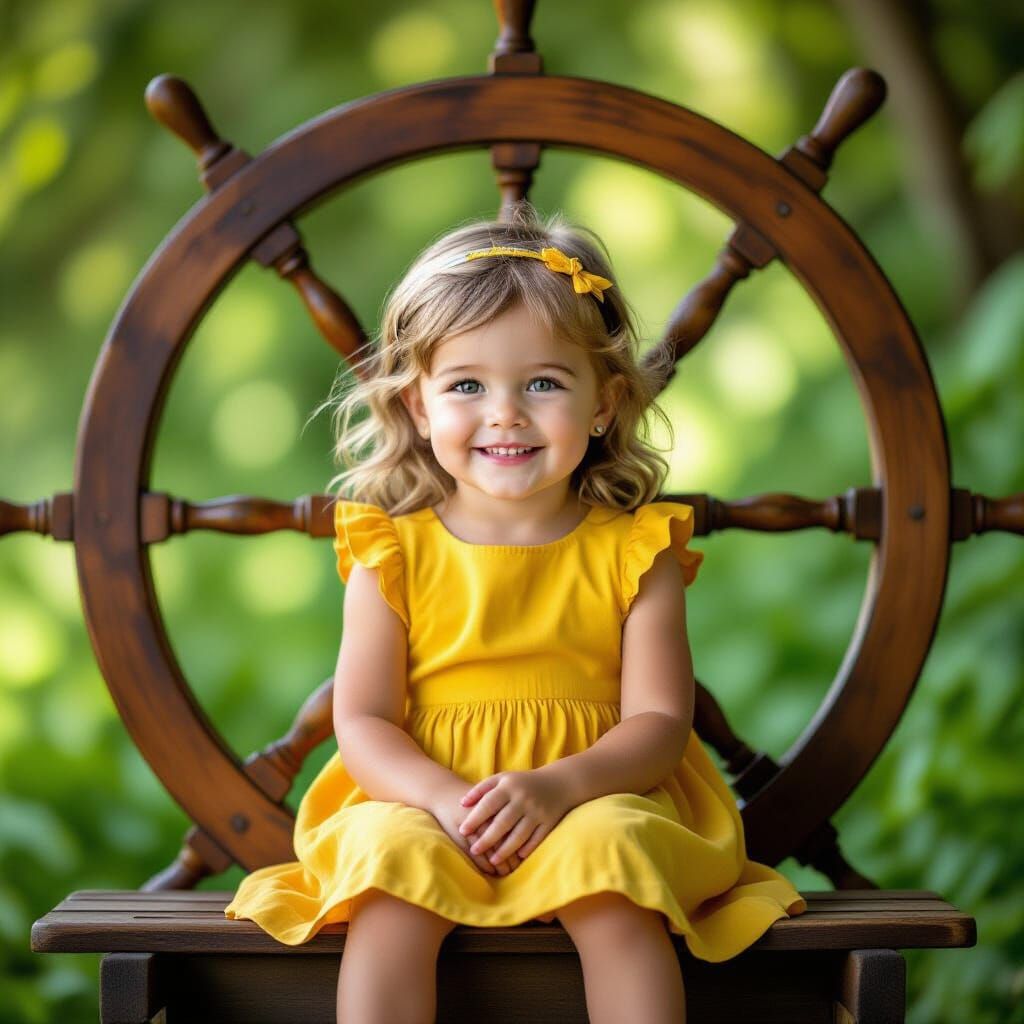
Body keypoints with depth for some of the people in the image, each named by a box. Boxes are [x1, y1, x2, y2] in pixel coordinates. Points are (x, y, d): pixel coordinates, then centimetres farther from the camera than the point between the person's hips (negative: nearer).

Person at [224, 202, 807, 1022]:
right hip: (421, 805, 1)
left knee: (608, 860, -31)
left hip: (596, 805, 0)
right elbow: (362, 722, 0)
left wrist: (558, 786, -21)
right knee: (392, 863, -30)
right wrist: (444, 798, -21)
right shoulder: (393, 553, 5)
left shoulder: (634, 552, 5)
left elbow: (659, 722, -2)